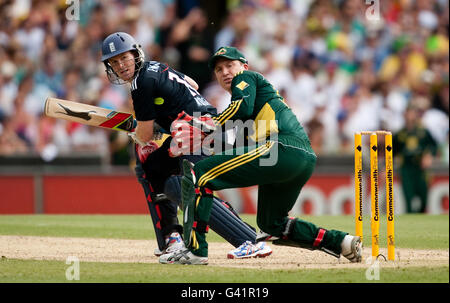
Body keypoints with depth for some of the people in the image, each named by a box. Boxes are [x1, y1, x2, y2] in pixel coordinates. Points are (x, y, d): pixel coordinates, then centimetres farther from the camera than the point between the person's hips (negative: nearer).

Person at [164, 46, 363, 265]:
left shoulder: (246, 77, 14)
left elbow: (244, 107, -10)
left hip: (282, 148, -10)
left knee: (198, 173, -10)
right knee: (271, 224, 27)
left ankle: (195, 249, -18)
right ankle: (342, 242, 16)